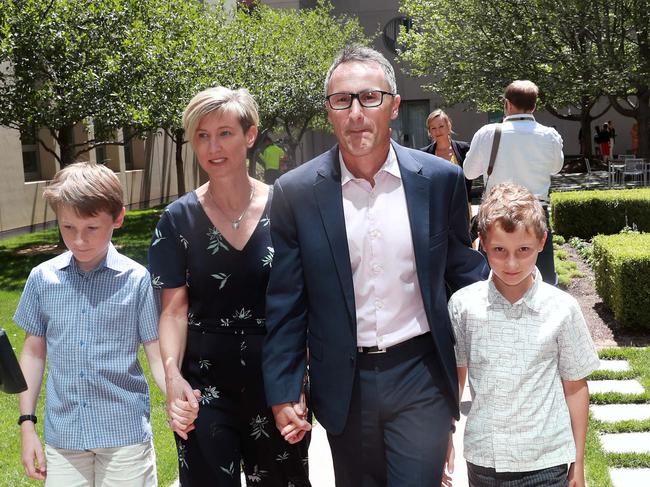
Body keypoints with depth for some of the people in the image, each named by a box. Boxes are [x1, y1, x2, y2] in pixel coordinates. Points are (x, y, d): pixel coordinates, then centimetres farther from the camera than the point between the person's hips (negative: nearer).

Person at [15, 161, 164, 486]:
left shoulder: (137, 280, -8)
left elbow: (157, 355, -5)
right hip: (63, 435, 2)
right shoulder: (42, 278, 0)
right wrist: (27, 423, 7)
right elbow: (34, 352, 9)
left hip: (125, 434, -2)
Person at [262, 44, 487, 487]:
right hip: (344, 384, 1)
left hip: (421, 376, -1)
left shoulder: (441, 180, -5)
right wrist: (283, 393, -3)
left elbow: (465, 272, 5)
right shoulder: (296, 192, -6)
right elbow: (285, 303, -1)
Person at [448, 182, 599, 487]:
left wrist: (578, 462, 5)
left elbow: (575, 387, 0)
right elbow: (454, 377, 5)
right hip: (482, 460, 1)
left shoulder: (562, 309, -8)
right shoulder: (463, 305, -5)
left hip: (546, 463, -1)